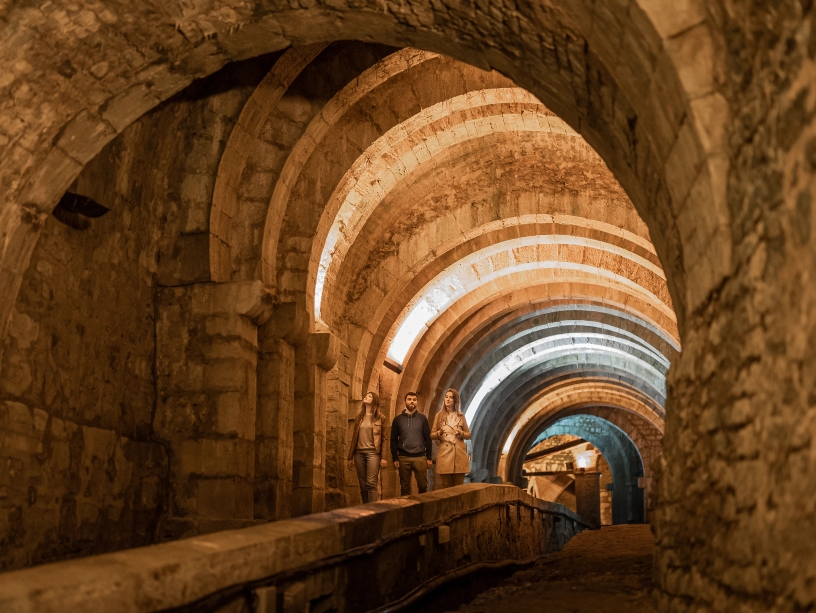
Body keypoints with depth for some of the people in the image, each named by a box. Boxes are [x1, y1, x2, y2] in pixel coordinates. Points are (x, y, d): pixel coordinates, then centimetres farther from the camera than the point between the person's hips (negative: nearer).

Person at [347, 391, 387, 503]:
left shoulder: (379, 418, 3)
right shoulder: (359, 417, 15)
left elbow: (384, 438, -1)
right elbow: (354, 438, 15)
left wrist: (383, 457, -8)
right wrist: (350, 457, 11)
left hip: (373, 453, -4)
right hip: (359, 453, 4)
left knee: (371, 484, -15)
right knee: (363, 486, 4)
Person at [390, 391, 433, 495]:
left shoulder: (422, 418, 6)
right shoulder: (398, 419, 6)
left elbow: (427, 439, 5)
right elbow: (394, 440, 6)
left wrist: (429, 458, -1)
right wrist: (395, 459, -2)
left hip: (420, 457, 0)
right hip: (403, 458, 0)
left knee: (423, 486, -1)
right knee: (405, 487, 6)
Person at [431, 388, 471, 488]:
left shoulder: (460, 416, 10)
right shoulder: (439, 415, 8)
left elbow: (468, 434, 14)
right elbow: (432, 435, 9)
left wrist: (461, 434, -7)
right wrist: (439, 433, -12)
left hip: (459, 454, 1)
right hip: (445, 453, -1)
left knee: (459, 486, 0)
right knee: (446, 487, -1)